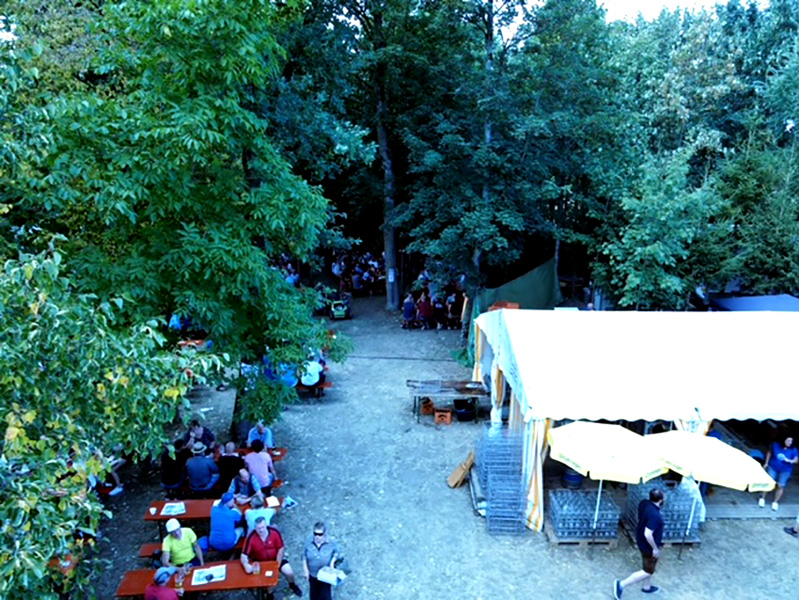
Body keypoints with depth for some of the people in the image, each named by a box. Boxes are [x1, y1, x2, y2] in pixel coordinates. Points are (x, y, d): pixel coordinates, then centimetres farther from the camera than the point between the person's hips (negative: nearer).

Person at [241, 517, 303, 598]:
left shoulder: (275, 532, -22)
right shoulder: (251, 538, -24)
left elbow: (281, 549, -12)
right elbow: (244, 555, -21)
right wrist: (246, 565, -42)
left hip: (276, 558, 1)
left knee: (289, 573, -14)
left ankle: (292, 585, 24)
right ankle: (269, 595, 12)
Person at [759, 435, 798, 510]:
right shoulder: (776, 445, -8)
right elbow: (769, 453, 7)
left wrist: (789, 460, -31)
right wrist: (766, 463, 7)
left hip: (785, 471, 0)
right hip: (772, 467, 0)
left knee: (780, 486, 0)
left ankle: (775, 502, 19)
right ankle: (762, 498, 20)